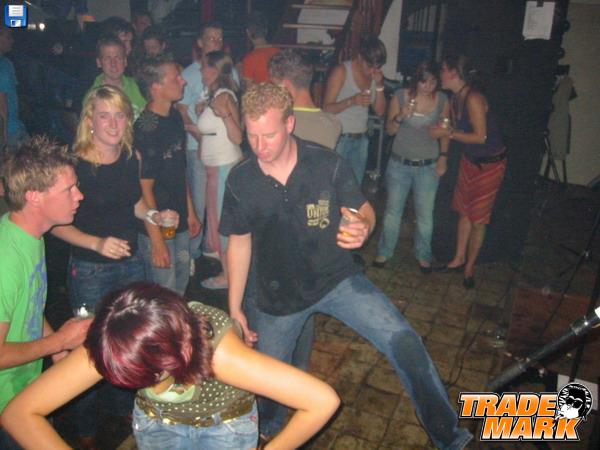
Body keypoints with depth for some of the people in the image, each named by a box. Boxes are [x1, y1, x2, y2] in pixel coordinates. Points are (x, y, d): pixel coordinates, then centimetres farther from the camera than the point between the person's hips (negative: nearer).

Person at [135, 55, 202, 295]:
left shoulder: (175, 117, 4)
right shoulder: (145, 129, -22)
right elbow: (144, 188, -19)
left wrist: (190, 211, 15)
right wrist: (157, 241, -17)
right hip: (158, 229, -8)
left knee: (180, 288, 22)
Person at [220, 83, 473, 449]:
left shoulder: (327, 164, -17)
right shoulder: (240, 181, -12)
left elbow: (365, 211, -4)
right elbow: (240, 242, 0)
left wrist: (363, 229, -31)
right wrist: (235, 308, 3)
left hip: (336, 279, -1)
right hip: (277, 295, 2)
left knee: (403, 341, -20)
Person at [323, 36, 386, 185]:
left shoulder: (376, 75, 7)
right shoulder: (342, 71, -9)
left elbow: (380, 111, 5)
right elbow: (327, 108, -13)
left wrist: (379, 85, -8)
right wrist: (351, 101, -27)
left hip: (361, 140, 5)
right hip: (339, 139, -5)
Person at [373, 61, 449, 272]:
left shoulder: (442, 100, -5)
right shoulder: (400, 96, -9)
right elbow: (390, 130, -3)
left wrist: (443, 156, 0)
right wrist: (400, 117, -23)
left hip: (428, 166, 0)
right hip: (400, 163, 0)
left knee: (425, 214, 7)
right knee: (393, 209, 9)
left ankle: (423, 256, 27)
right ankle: (384, 252, 27)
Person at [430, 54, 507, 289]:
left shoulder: (473, 98, -25)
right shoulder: (455, 98, 1)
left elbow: (480, 136, -25)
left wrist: (448, 133, -21)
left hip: (489, 163, -8)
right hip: (469, 159, 8)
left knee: (478, 218, 3)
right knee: (464, 211, 13)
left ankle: (469, 267, 18)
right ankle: (458, 259, 27)